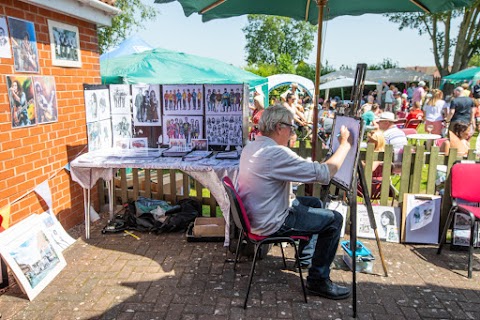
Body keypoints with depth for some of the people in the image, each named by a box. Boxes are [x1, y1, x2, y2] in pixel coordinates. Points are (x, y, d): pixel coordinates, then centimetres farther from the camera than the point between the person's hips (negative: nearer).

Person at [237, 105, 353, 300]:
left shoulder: (250, 147, 2)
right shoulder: (276, 153, -28)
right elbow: (324, 174, -26)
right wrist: (345, 145, -13)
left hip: (255, 214, 10)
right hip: (271, 224, -10)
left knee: (314, 203, 24)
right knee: (334, 219, 0)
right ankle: (318, 280, 9)